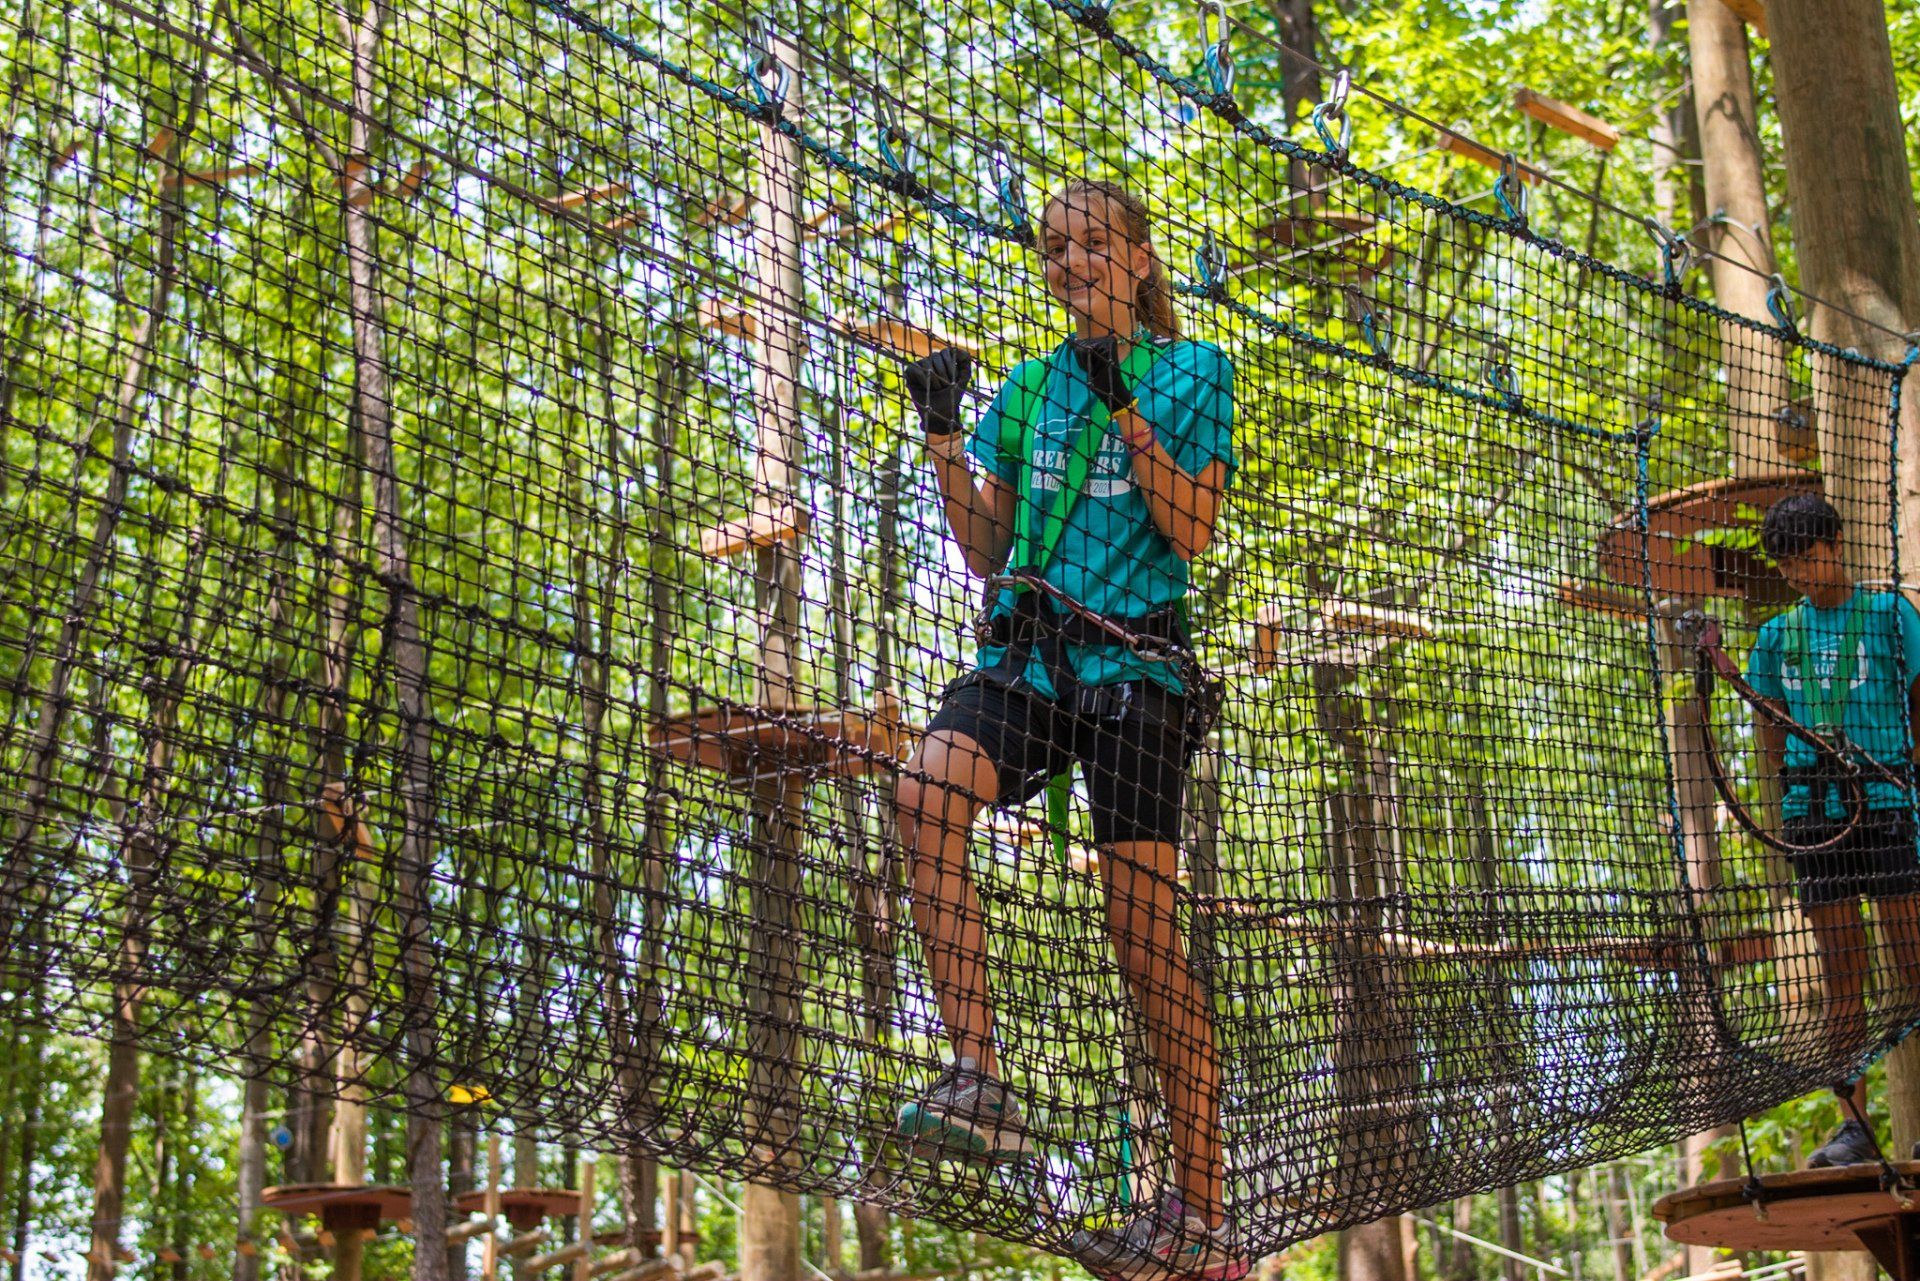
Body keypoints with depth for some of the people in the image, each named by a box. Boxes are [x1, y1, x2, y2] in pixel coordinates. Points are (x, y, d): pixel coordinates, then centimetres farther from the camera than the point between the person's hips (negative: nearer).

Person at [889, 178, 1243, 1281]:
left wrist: (1124, 406, -12)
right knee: (927, 791, -29)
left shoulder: (1189, 372, 7)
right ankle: (979, 1080, -29)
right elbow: (984, 549, 14)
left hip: (1135, 662, -4)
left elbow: (1191, 532, -5)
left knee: (1145, 934, -7)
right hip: (1026, 652, 4)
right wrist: (944, 436, 2)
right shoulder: (1031, 384, 18)